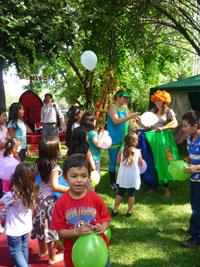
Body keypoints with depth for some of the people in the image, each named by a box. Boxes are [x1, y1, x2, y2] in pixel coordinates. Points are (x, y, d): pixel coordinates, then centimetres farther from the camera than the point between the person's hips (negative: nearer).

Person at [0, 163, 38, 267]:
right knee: (24, 248, 26)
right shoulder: (32, 193, -11)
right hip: (26, 227, 6)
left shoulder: (12, 195, -29)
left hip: (15, 230, -6)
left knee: (16, 251, 13)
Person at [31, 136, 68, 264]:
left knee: (42, 225, 20)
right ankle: (52, 257, 21)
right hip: (50, 200, -7)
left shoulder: (39, 163, -2)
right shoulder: (54, 167, -24)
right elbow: (55, 186, -29)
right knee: (50, 227, 6)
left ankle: (43, 251, 40)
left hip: (41, 197, 7)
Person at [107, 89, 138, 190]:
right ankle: (113, 182, 14)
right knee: (113, 160, 2)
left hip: (123, 138, 6)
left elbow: (127, 121, 13)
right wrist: (130, 117, -30)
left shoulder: (125, 107, 8)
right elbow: (116, 121, -26)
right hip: (114, 139, -6)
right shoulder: (112, 107, -11)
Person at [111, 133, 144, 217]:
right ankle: (129, 211, 19)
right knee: (131, 195, 10)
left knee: (120, 193, 13)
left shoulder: (121, 151, -9)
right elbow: (141, 164, 0)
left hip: (123, 177, 2)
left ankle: (115, 210, 20)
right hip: (133, 178, -2)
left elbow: (118, 160, 7)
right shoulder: (138, 152, -12)